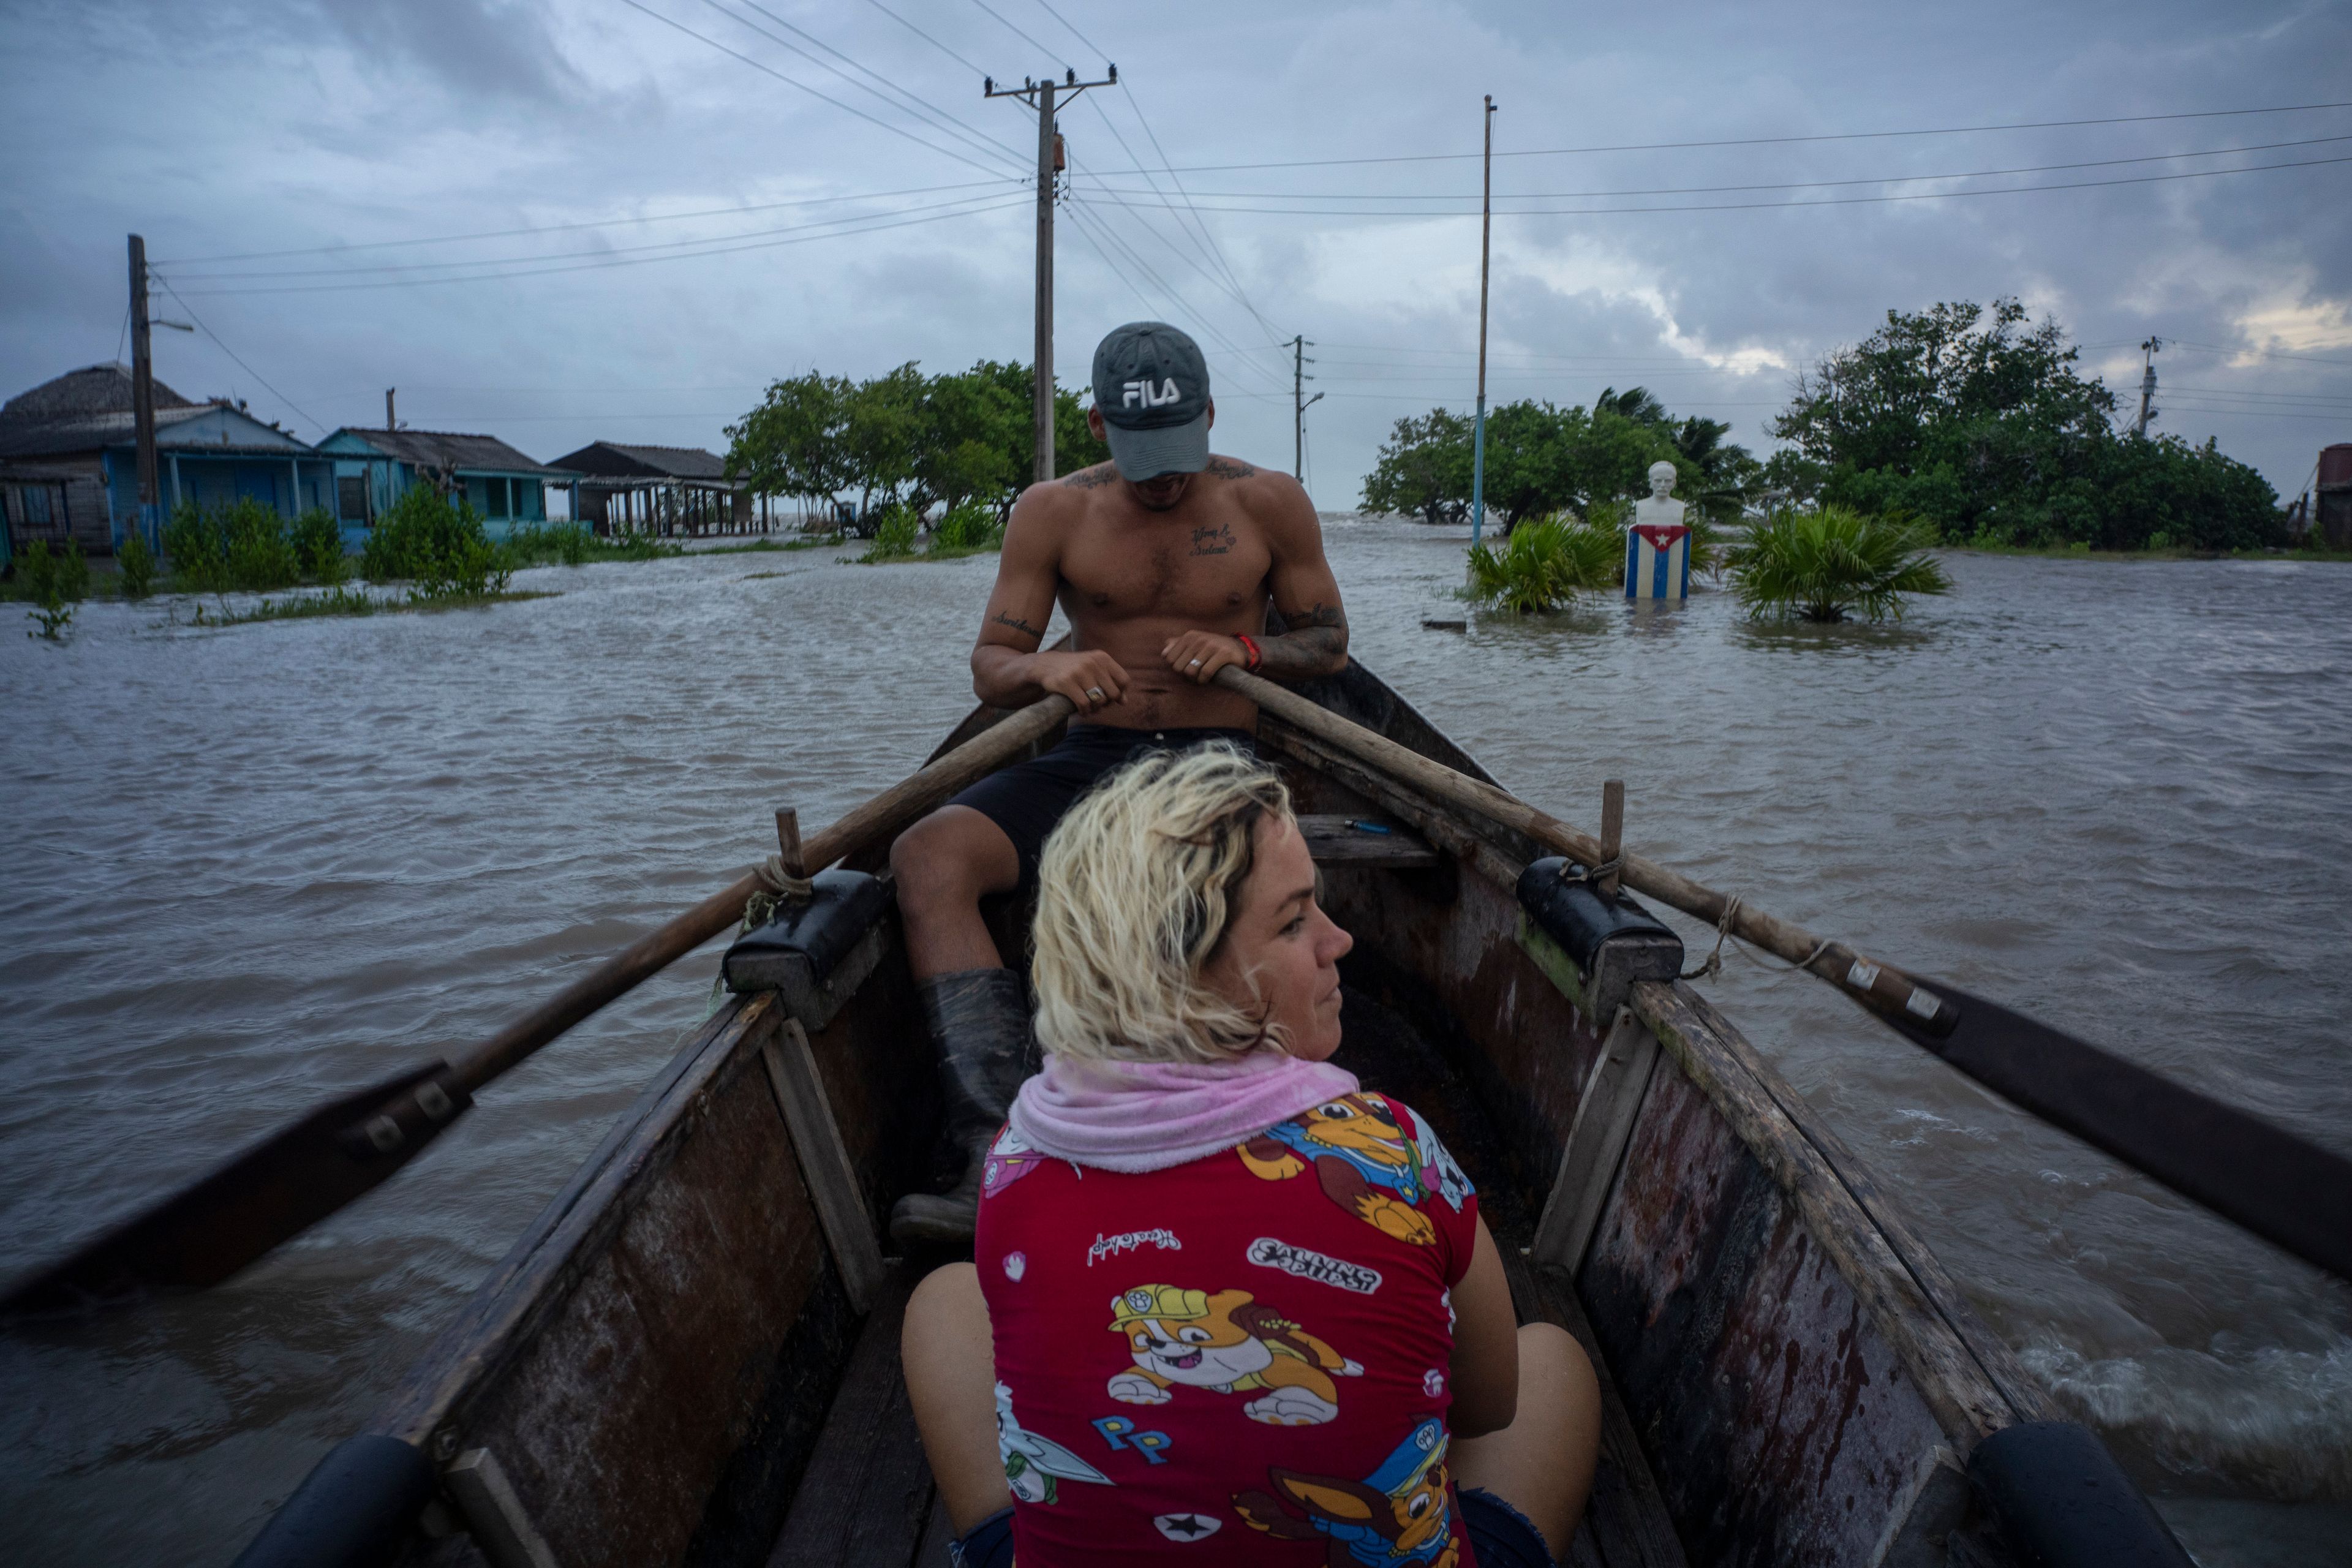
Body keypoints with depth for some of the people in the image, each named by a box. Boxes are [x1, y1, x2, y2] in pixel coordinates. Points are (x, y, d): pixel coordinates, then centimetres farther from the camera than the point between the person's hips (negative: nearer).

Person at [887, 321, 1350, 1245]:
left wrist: (1244, 650, -9)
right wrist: (1043, 667, -20)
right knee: (927, 856, -26)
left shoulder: (1268, 504, 5)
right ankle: (1000, 1156, -36)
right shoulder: (1052, 513, 5)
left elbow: (1330, 642, 12)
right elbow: (988, 669, 4)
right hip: (1093, 756, 2)